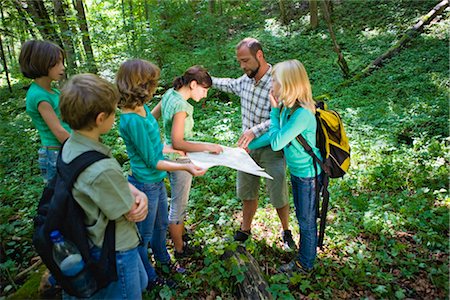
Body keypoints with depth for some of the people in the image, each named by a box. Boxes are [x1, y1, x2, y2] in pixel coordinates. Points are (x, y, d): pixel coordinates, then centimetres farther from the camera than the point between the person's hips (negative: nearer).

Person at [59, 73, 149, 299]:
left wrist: (138, 194, -17)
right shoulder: (102, 170, -38)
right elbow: (134, 214, -23)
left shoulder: (71, 146, -8)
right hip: (115, 253, -9)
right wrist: (137, 200, -3)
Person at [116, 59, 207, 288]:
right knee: (144, 235, 14)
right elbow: (151, 161, -23)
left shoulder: (143, 108, -3)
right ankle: (148, 279, 37)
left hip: (157, 180, 9)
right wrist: (185, 167, -23)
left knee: (161, 224, 28)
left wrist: (171, 149, 21)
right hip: (145, 185, -9)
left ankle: (163, 259, 53)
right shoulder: (132, 120, -30)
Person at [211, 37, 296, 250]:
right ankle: (245, 229, 41)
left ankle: (286, 231, 36)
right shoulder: (245, 79, 0)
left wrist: (255, 130, -40)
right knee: (247, 193, 19)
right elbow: (231, 85, 23)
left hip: (271, 149, -6)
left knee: (279, 197, 8)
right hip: (246, 146, 6)